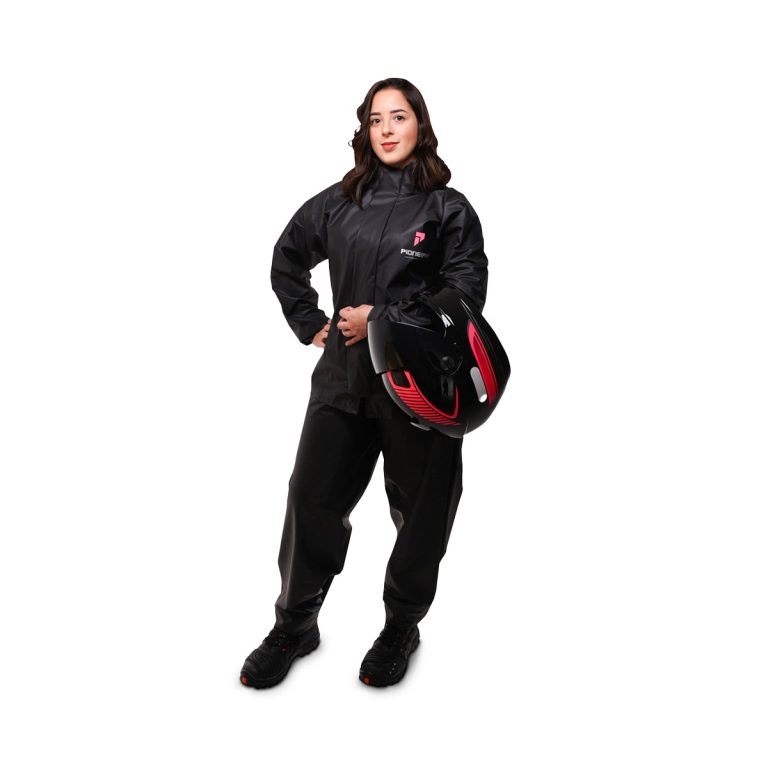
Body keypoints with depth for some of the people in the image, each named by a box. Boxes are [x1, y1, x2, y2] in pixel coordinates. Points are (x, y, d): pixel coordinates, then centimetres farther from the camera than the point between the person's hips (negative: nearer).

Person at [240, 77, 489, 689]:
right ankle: (295, 626, 25)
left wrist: (380, 318, -13)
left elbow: (464, 297, -10)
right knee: (312, 499, 5)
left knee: (420, 511, 9)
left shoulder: (449, 209, -1)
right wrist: (310, 324, 12)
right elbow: (287, 259, 23)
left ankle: (402, 627, 32)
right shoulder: (339, 202, 9)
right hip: (343, 376, 3)